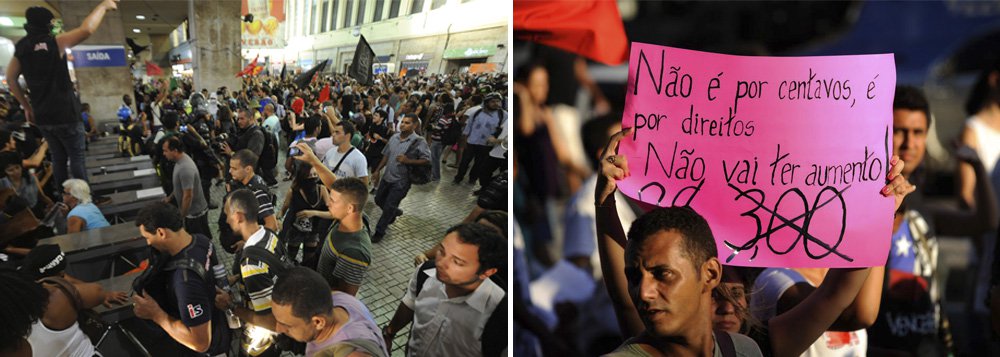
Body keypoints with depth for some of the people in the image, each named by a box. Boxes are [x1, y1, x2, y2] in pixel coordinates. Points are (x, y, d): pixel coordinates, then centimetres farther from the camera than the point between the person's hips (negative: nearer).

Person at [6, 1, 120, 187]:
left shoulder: (21, 49, 4)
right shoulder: (55, 43, -14)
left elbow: (11, 79, 10)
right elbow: (87, 29, -26)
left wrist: (26, 106, 17)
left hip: (42, 116, 6)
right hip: (65, 114, -6)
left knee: (58, 158, 15)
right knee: (77, 157, 2)